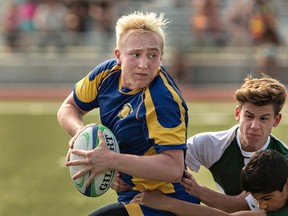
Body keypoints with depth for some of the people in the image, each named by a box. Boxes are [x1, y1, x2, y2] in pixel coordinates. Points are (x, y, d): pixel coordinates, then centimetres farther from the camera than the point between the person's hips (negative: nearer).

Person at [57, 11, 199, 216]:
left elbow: (174, 168, -33)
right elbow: (69, 107, 12)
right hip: (131, 197, 8)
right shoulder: (107, 73, -4)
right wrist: (79, 131, -12)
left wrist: (112, 160, -37)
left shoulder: (162, 99, -27)